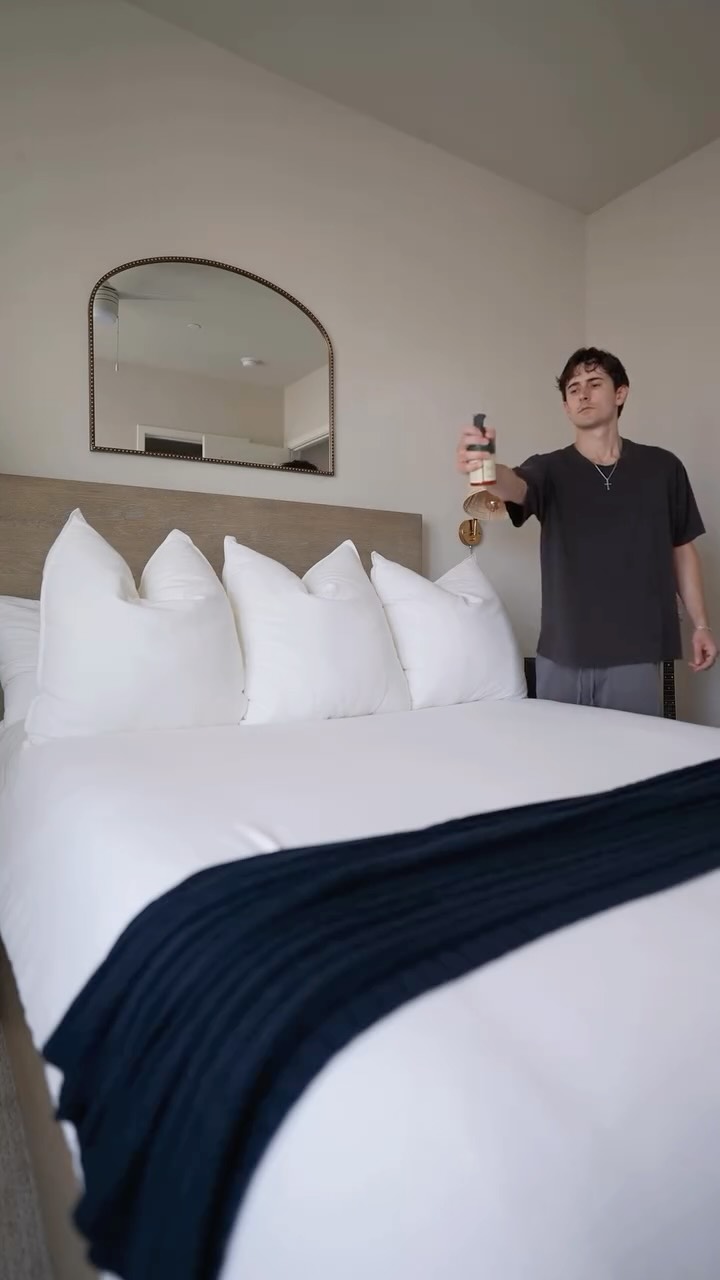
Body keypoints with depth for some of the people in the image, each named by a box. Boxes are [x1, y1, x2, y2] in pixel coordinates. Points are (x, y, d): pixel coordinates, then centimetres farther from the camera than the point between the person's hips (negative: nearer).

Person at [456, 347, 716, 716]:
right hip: (562, 655, 0)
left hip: (635, 653, 0)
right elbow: (514, 488, -21)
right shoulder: (549, 469, 2)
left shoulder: (662, 467, 6)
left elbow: (682, 550, 11)